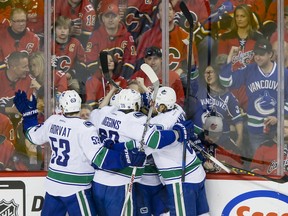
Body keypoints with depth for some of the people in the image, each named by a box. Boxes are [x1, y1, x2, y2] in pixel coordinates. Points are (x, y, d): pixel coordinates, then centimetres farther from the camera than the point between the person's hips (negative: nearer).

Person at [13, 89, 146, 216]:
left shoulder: (52, 121, 0)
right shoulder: (84, 128, -19)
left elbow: (34, 136, 18)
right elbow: (99, 157, -27)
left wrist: (28, 112, 32)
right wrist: (127, 158, -32)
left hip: (53, 183, 7)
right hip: (74, 188, -7)